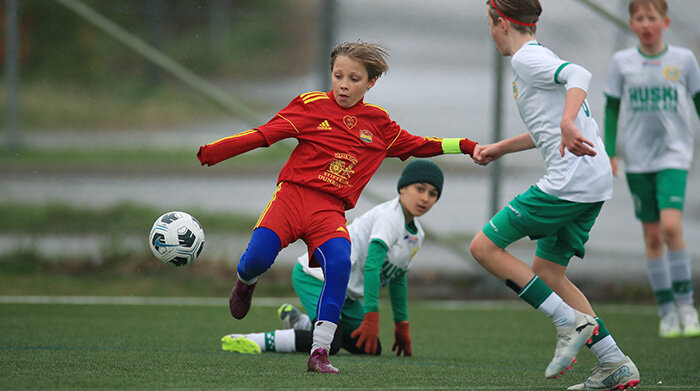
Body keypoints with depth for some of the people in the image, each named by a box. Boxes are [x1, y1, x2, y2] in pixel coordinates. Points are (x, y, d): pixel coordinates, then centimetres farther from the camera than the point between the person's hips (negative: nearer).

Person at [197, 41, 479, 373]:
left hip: (329, 210, 2)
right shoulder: (312, 106, 6)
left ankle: (319, 352, -23)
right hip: (293, 195, -2)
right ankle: (245, 283, 17)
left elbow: (416, 146, 29)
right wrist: (210, 152, -8)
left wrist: (463, 146, 23)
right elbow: (263, 134, 1)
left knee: (339, 263, -28)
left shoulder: (377, 122, 16)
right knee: (258, 258, -25)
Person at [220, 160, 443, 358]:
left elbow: (398, 278, 26)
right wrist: (372, 316, -29)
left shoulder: (416, 235, 13)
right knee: (329, 345, -30)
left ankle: (298, 321, 21)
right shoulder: (389, 216, -17)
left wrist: (402, 325, 25)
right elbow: (371, 266, -26)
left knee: (371, 349, 8)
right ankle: (255, 341, -20)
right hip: (315, 276, -10)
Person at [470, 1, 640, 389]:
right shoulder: (536, 58, 23)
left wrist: (568, 123, -41)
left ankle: (571, 322, -8)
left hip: (569, 180, -10)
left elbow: (578, 75, -26)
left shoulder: (526, 58, -7)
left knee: (484, 247, -3)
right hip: (595, 183, 10)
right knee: (547, 272, 15)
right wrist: (498, 149, 38)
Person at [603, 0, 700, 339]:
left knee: (671, 225, -20)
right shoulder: (622, 62, 4)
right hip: (638, 158, 2)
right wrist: (609, 152, 4)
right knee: (652, 235, 2)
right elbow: (612, 108, 11)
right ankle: (666, 310, 10)